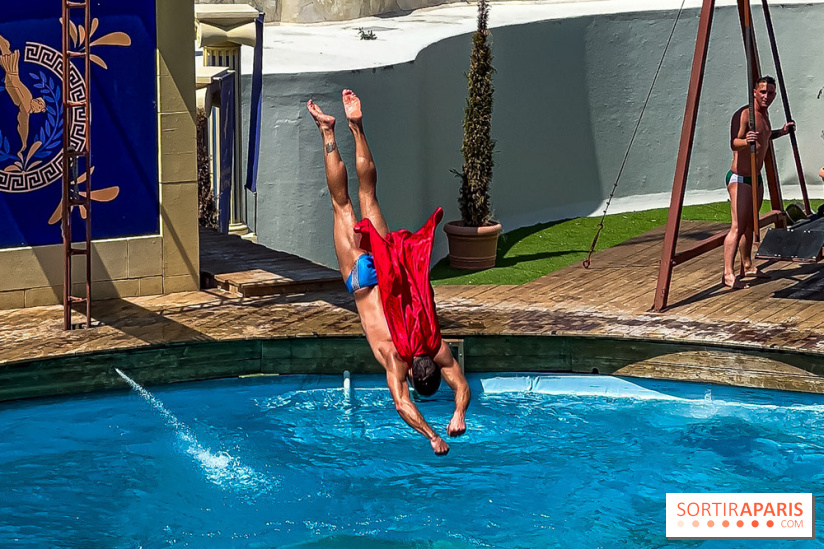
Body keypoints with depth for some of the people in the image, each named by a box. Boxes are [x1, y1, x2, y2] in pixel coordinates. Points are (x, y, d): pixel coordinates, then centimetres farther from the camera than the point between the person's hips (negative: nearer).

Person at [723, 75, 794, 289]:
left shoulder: (764, 115, 11)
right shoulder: (744, 114, -17)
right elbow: (734, 143, -31)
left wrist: (782, 132, 24)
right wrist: (745, 141, -51)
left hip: (756, 178, 9)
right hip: (739, 178, -9)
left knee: (750, 224, 15)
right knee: (738, 226, -15)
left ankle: (747, 266, 26)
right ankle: (728, 274, -17)